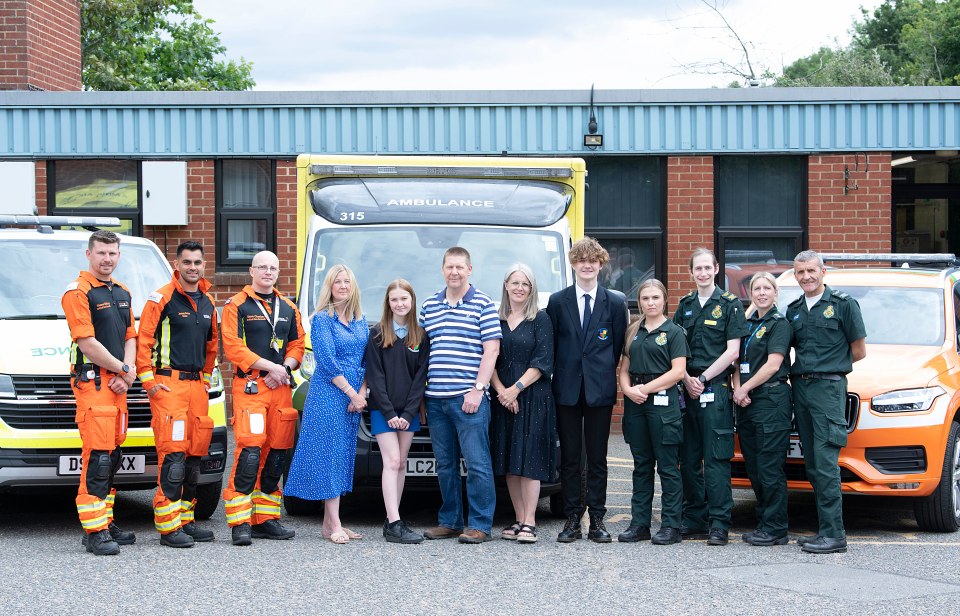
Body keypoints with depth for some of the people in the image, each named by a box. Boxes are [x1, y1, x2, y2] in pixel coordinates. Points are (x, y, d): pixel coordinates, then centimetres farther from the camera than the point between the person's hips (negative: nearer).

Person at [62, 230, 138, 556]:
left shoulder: (122, 292, 18)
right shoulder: (78, 292, -8)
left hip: (118, 384, 8)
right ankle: (95, 531, -12)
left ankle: (106, 521, 20)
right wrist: (123, 369, -8)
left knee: (112, 455, 12)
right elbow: (87, 343, -15)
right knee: (97, 455, -12)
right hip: (92, 382, -8)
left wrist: (127, 373, 0)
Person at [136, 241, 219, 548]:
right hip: (168, 384, -7)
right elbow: (143, 340, -8)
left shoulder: (207, 302, 15)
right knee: (173, 455, -12)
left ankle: (185, 520, 17)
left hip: (197, 385, 7)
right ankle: (168, 526, -11)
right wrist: (148, 380, -11)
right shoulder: (162, 298, -6)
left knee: (195, 454, 8)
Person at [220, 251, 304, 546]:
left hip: (281, 388, 6)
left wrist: (284, 368, -4)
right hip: (249, 386, -6)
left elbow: (297, 345, 17)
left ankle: (266, 518, 14)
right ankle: (239, 522, -12)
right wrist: (270, 366, -13)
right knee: (249, 450, -14)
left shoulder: (289, 308, 18)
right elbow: (233, 347, -8)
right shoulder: (237, 306, 1)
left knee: (277, 453, 5)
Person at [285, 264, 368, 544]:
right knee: (330, 454, -8)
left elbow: (367, 361, 14)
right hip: (327, 394, -7)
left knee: (344, 456, 7)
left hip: (354, 396, 7)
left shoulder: (360, 320, 14)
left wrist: (362, 393, -1)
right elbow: (327, 362, -12)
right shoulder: (322, 319, -6)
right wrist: (353, 394, -12)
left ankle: (329, 523, 11)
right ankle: (334, 525, -9)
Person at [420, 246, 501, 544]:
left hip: (468, 399, -5)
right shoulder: (429, 305, 15)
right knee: (445, 464, 10)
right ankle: (449, 522, 17)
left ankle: (479, 525, -1)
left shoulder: (482, 304, 1)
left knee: (476, 463, -5)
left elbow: (491, 350, -4)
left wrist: (478, 389, -12)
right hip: (435, 398, 5)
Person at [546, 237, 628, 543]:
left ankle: (597, 520, 8)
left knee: (597, 458, 4)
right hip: (567, 390, 0)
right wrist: (561, 377, 2)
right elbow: (550, 346, 7)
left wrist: (604, 374, 2)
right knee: (569, 457, 3)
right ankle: (572, 520, 8)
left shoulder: (615, 302, 5)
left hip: (600, 390, 0)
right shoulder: (558, 301, 5)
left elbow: (618, 346, 7)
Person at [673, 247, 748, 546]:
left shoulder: (730, 304, 1)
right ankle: (694, 520, 13)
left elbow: (732, 351, -5)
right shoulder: (685, 305, 14)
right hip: (687, 388, 5)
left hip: (716, 388, -5)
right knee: (689, 459, 6)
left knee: (716, 459, -8)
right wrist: (687, 380, -4)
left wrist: (703, 379, -9)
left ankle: (719, 524, -7)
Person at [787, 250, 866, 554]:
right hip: (800, 388, 6)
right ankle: (826, 529, 9)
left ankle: (834, 534, -14)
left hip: (829, 387, -6)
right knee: (812, 464, 5)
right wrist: (801, 369, 6)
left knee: (825, 462, -13)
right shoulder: (793, 310, 16)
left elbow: (859, 351, 2)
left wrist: (829, 366, 6)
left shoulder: (843, 304, 0)